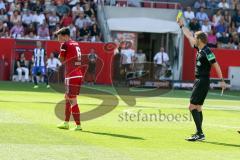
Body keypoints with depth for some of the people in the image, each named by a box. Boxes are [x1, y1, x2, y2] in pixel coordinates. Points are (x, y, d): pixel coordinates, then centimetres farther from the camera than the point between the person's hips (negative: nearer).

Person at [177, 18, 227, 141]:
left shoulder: (207, 52, -15)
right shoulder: (200, 49, 10)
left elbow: (216, 65, -16)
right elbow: (189, 36, 23)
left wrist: (222, 80, -19)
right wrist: (182, 26, 29)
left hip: (202, 82, -10)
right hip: (199, 81, 10)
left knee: (193, 107, -12)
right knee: (197, 108, 12)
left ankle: (200, 134, -15)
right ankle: (199, 133, 15)